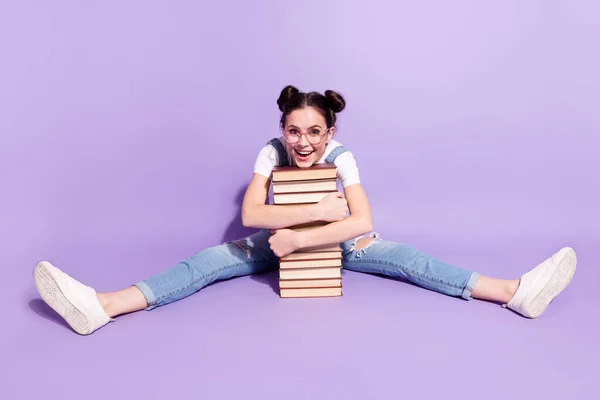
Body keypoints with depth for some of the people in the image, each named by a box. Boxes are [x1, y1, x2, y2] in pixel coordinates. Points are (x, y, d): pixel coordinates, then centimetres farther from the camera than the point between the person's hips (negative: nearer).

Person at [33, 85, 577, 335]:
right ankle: (100, 306, -28)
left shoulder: (341, 155, -22)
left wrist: (300, 237, -39)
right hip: (281, 240, 1)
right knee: (208, 261, -20)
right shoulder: (271, 151, -19)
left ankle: (516, 292, -23)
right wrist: (319, 209, -38)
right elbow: (250, 213, -31)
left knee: (403, 257, -20)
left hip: (334, 240, 0)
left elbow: (363, 223, -32)